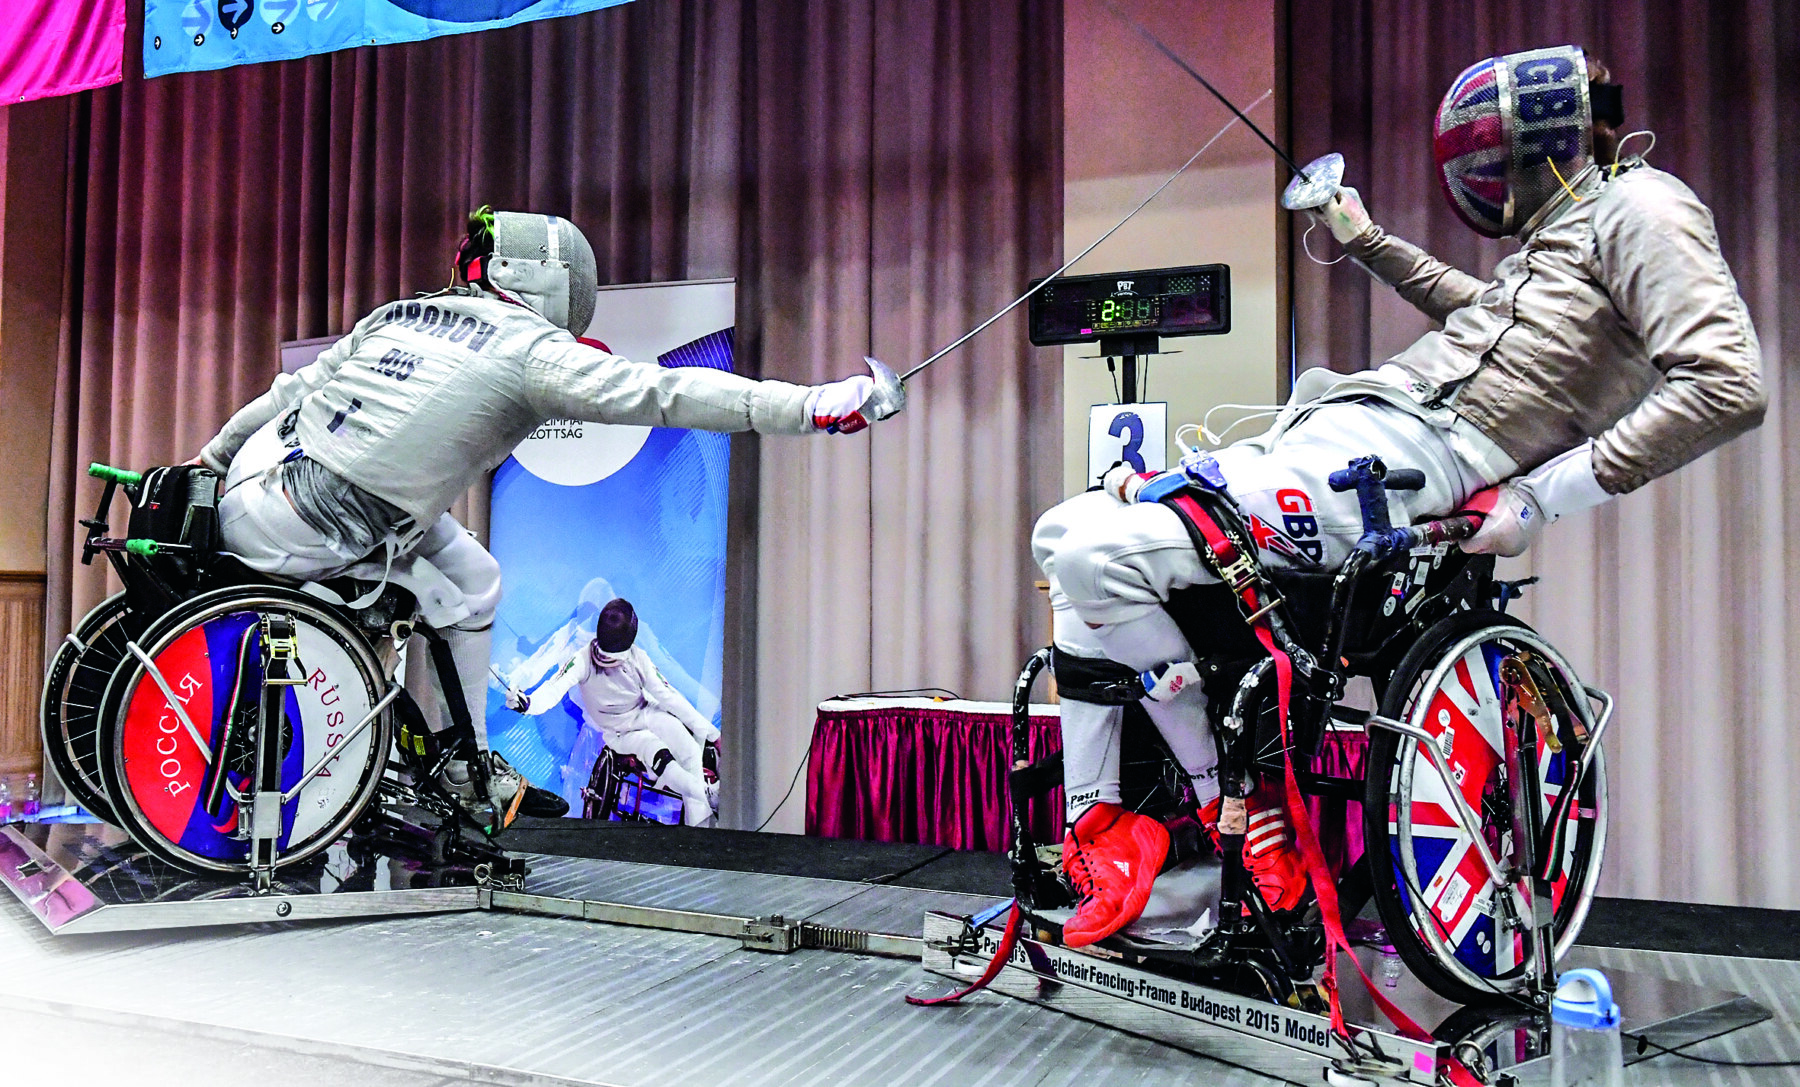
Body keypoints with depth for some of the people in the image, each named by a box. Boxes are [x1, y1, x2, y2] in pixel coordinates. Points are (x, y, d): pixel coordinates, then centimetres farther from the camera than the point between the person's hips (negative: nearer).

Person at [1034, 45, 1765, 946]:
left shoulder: (1642, 206, -1)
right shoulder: (1567, 228, 28)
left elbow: (1726, 385, -16)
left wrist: (1541, 495, -17)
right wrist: (1368, 243, 52)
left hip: (1404, 453, -11)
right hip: (1327, 430, 11)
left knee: (1098, 556, -23)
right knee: (1066, 534, 4)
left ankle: (1235, 799, -5)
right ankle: (1094, 828, 0)